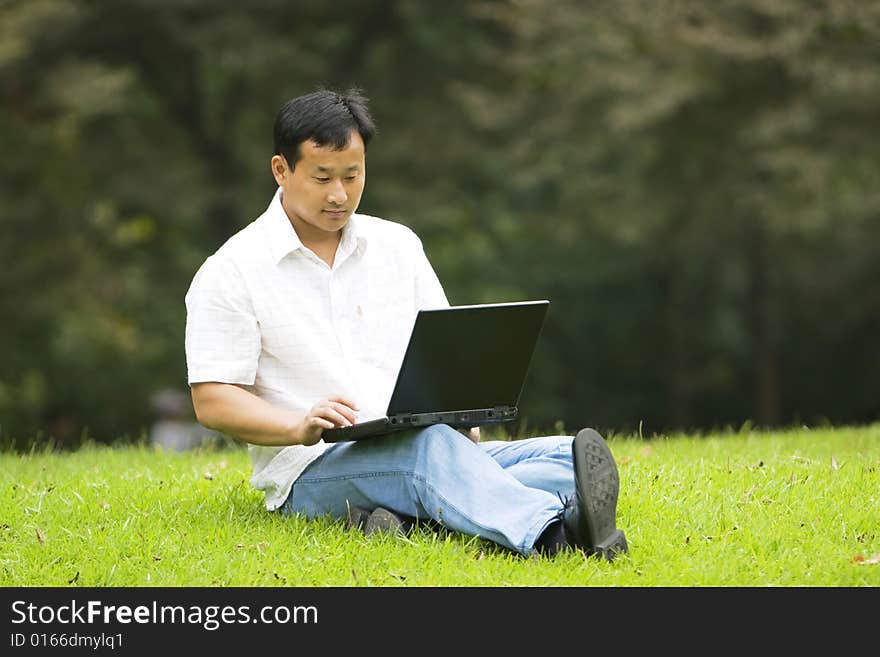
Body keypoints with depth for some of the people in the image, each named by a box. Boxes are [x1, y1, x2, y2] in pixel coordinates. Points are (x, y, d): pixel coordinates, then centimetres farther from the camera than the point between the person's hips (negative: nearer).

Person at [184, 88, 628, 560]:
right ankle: (552, 532, -65)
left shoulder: (398, 245, 16)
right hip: (312, 470, -6)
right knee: (430, 448, -39)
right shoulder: (231, 272, 0)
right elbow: (212, 401, -5)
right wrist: (301, 427, -24)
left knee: (566, 457, -21)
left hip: (427, 448, 6)